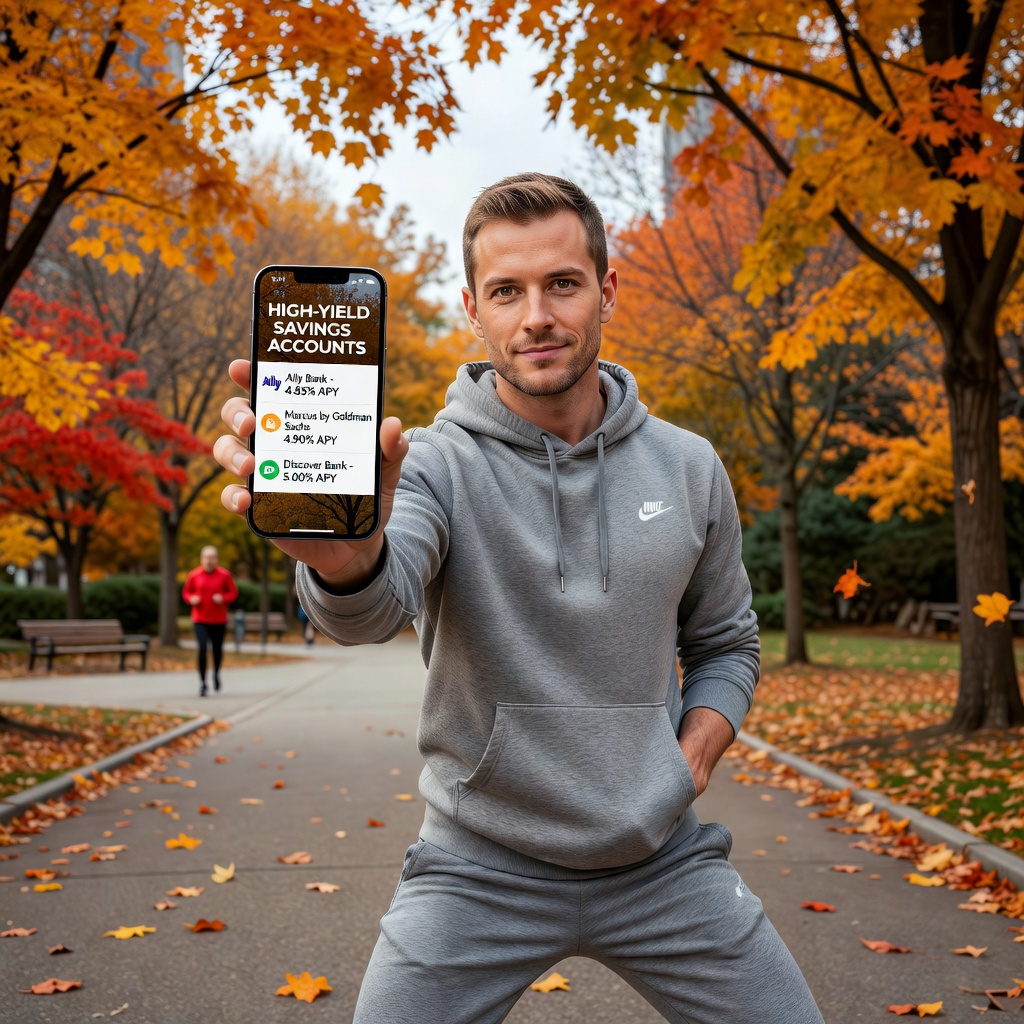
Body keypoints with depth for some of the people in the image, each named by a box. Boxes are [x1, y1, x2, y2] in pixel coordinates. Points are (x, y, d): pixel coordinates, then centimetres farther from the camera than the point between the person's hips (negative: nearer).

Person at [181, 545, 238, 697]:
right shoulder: (194, 575, -1)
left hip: (219, 620, 1)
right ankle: (202, 683, -3)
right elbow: (186, 592, 10)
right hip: (200, 620, -1)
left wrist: (223, 598, -15)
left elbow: (233, 592, 4)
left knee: (217, 649, 7)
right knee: (201, 649, -13)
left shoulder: (224, 575, -2)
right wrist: (191, 599, -11)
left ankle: (216, 673, 39)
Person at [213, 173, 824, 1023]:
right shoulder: (436, 464, -11)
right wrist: (342, 550, -54)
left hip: (662, 860, 3)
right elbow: (374, 603, -32)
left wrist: (687, 767, -3)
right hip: (481, 867, -2)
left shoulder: (688, 468, 1)